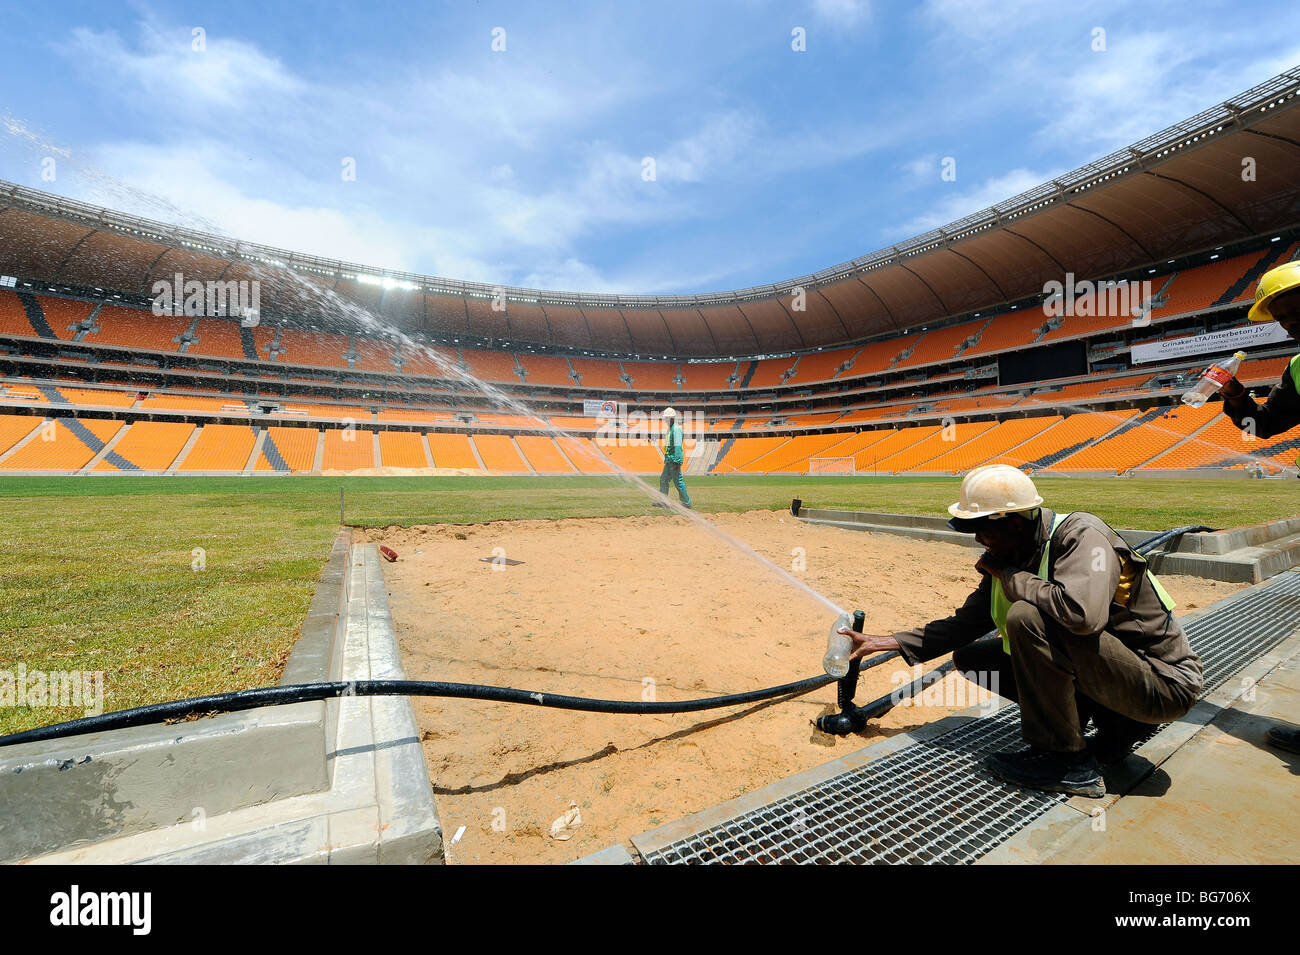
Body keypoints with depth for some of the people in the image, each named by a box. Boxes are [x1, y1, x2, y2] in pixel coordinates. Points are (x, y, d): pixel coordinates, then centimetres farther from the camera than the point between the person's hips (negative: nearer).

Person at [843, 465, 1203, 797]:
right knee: (969, 658, 1)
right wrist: (883, 641, 2)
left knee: (1027, 617, -31)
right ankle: (1112, 726, 8)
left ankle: (1067, 762, -14)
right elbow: (966, 624, 6)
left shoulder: (1081, 535, -22)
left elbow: (1082, 612, -42)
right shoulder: (1010, 558, 0)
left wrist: (1009, 576, -24)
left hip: (1164, 683, -8)